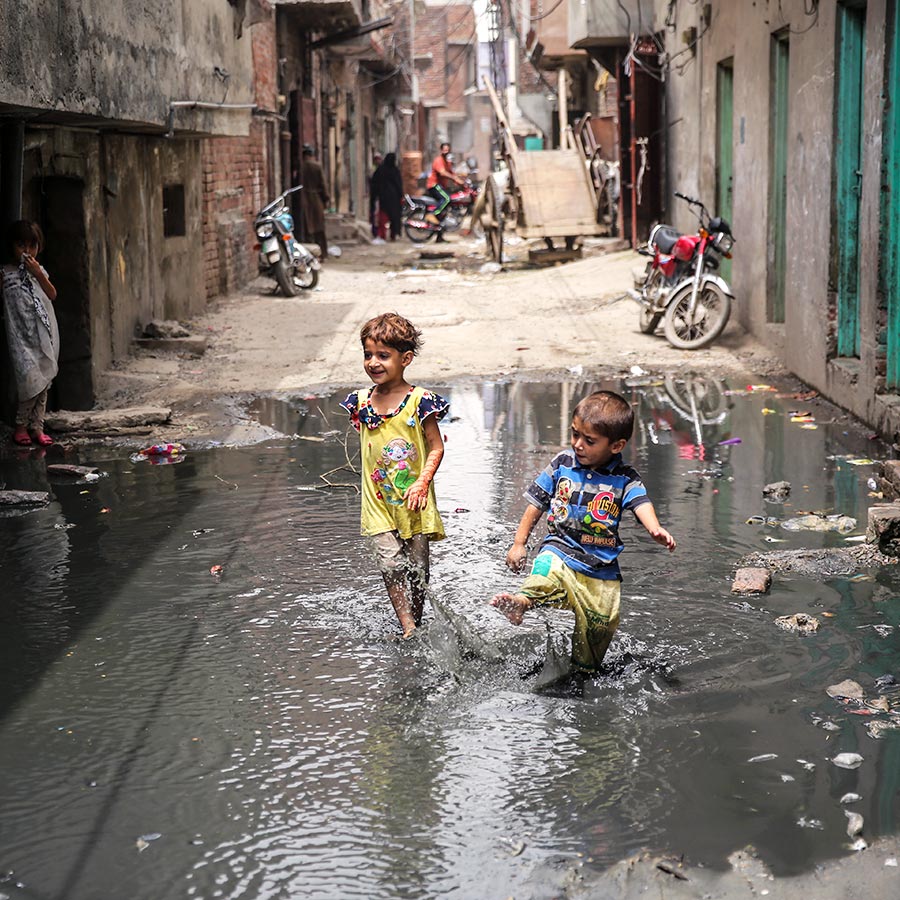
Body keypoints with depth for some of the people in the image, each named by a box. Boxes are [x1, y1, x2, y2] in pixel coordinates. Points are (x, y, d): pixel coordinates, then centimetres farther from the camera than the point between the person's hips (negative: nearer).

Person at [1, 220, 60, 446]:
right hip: (22, 336, -5)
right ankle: (21, 426, 2)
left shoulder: (39, 270, 12)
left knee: (44, 381, 5)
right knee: (31, 380, -15)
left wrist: (38, 273, -6)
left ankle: (36, 427, 12)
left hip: (45, 333, 5)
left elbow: (52, 295, 0)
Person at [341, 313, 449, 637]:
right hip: (379, 501, 3)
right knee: (391, 565, -10)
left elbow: (436, 448, -7)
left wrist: (422, 483, -18)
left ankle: (417, 626, 24)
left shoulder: (419, 401, -10)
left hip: (415, 501, -2)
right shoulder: (360, 402, 3)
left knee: (417, 567, 7)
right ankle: (408, 629, -8)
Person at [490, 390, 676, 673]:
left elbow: (641, 503, -20)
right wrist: (519, 542, 8)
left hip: (601, 564, 1)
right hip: (560, 548, -1)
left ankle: (584, 670, 23)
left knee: (601, 622, 3)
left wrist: (656, 529, -42)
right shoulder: (562, 464, 2)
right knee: (547, 570, -35)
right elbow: (537, 503, 9)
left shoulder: (624, 479, -2)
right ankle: (523, 601, -62)